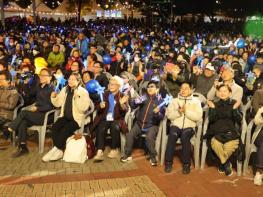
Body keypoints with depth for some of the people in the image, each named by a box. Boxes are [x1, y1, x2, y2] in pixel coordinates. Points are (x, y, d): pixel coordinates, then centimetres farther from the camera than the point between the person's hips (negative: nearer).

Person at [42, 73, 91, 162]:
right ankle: (59, 151, -15)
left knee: (64, 130, -29)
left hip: (76, 118, -5)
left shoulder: (83, 92, -6)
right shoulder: (65, 90, 11)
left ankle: (56, 150, -11)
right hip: (65, 116, 5)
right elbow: (58, 103, 15)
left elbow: (83, 108, -18)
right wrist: (54, 97, -3)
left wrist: (77, 98, -25)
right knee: (54, 127, -22)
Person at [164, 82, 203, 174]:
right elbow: (169, 115, 4)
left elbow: (198, 117, -3)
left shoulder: (196, 101, 11)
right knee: (172, 135, -32)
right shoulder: (174, 101, 16)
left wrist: (186, 111, -12)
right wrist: (178, 112, -12)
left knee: (185, 136, -34)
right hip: (176, 125, 1)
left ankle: (186, 164, -21)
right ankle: (169, 162, -21)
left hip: (189, 127, -1)